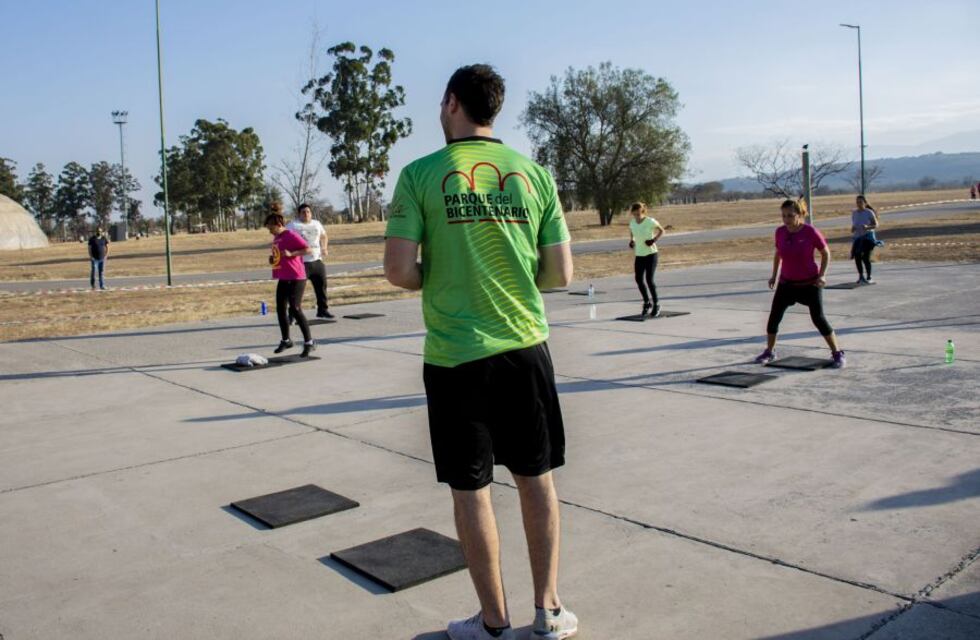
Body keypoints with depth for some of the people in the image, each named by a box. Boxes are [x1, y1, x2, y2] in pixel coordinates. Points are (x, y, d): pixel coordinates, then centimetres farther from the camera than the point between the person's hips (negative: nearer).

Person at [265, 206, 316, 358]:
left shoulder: (291, 235, -13)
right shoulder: (276, 238, 12)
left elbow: (308, 249, -18)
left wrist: (291, 254, -27)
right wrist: (273, 259, 6)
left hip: (296, 278, -9)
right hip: (283, 279, 9)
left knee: (295, 309, -14)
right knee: (280, 309, 10)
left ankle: (309, 342, -7)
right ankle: (286, 340, 26)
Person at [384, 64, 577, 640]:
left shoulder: (421, 174, -5)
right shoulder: (534, 173, 3)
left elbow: (399, 271, -11)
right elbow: (561, 274, 3)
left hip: (454, 356, -2)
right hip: (524, 347, 3)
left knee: (472, 491, 9)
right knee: (537, 479, 16)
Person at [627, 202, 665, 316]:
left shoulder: (650, 221, -14)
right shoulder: (632, 223, -1)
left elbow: (661, 230, 0)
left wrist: (654, 240, -14)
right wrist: (631, 241, 2)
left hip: (651, 253, -5)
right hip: (639, 255, 5)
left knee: (649, 280, -11)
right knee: (639, 280, 2)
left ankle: (656, 305, 6)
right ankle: (647, 303, 23)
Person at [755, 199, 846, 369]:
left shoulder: (811, 232, -17)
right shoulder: (780, 232, -6)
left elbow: (826, 253, -4)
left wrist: (821, 275, -12)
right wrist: (774, 275, 10)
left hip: (810, 283, -4)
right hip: (786, 283, 4)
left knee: (818, 319, -5)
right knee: (774, 317, 2)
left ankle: (837, 353, 10)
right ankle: (769, 352, 21)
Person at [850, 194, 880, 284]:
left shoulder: (869, 213, -6)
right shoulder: (854, 213, 8)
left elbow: (876, 225, -3)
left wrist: (867, 227, -22)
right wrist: (852, 229, -4)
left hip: (868, 236, -5)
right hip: (857, 237, 5)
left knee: (865, 257, -11)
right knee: (857, 256, 3)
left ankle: (869, 277, 0)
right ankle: (861, 276, 21)